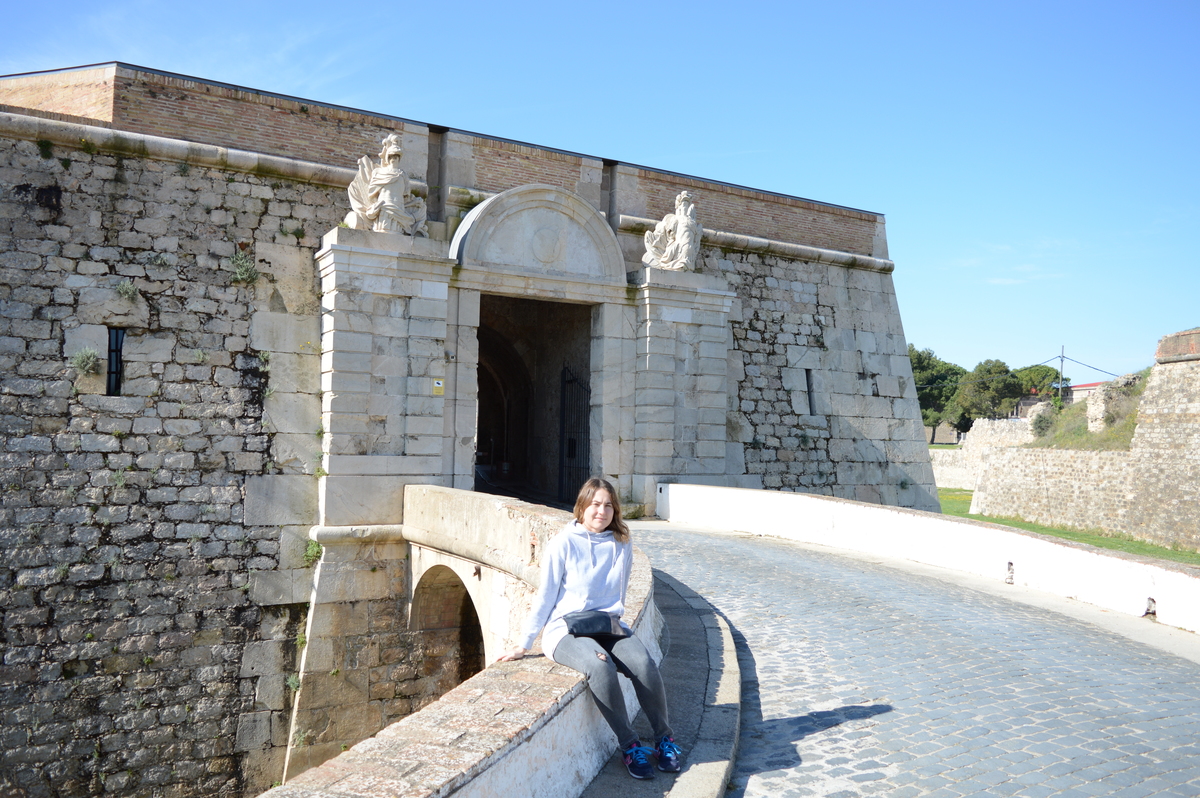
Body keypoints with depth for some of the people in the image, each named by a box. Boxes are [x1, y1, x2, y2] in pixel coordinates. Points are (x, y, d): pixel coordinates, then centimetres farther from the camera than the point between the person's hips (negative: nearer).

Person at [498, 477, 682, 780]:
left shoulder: (622, 545, 6)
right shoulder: (563, 543, -5)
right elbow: (545, 596, -1)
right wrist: (524, 644, 0)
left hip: (609, 627, 4)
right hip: (565, 630, -3)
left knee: (644, 663, -27)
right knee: (600, 665, -35)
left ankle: (664, 738, -7)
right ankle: (629, 745, -18)